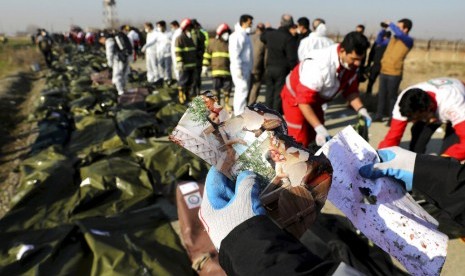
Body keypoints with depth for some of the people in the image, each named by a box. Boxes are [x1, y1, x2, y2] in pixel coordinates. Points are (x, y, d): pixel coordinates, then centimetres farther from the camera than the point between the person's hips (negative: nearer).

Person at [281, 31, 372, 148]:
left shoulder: (350, 63, -13)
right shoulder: (320, 64, -36)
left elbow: (350, 90, 1)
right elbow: (304, 101, -35)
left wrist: (361, 110, -14)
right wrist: (319, 128, -39)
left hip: (315, 100, 8)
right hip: (296, 98, -7)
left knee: (317, 141, 12)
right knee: (301, 143, -7)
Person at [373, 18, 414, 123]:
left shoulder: (409, 41, -8)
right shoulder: (393, 38, 13)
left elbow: (399, 34, -28)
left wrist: (390, 24, -14)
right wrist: (383, 29, 10)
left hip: (394, 74, -6)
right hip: (383, 71, 6)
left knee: (391, 96, 0)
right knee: (381, 95, 11)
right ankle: (379, 116, 22)